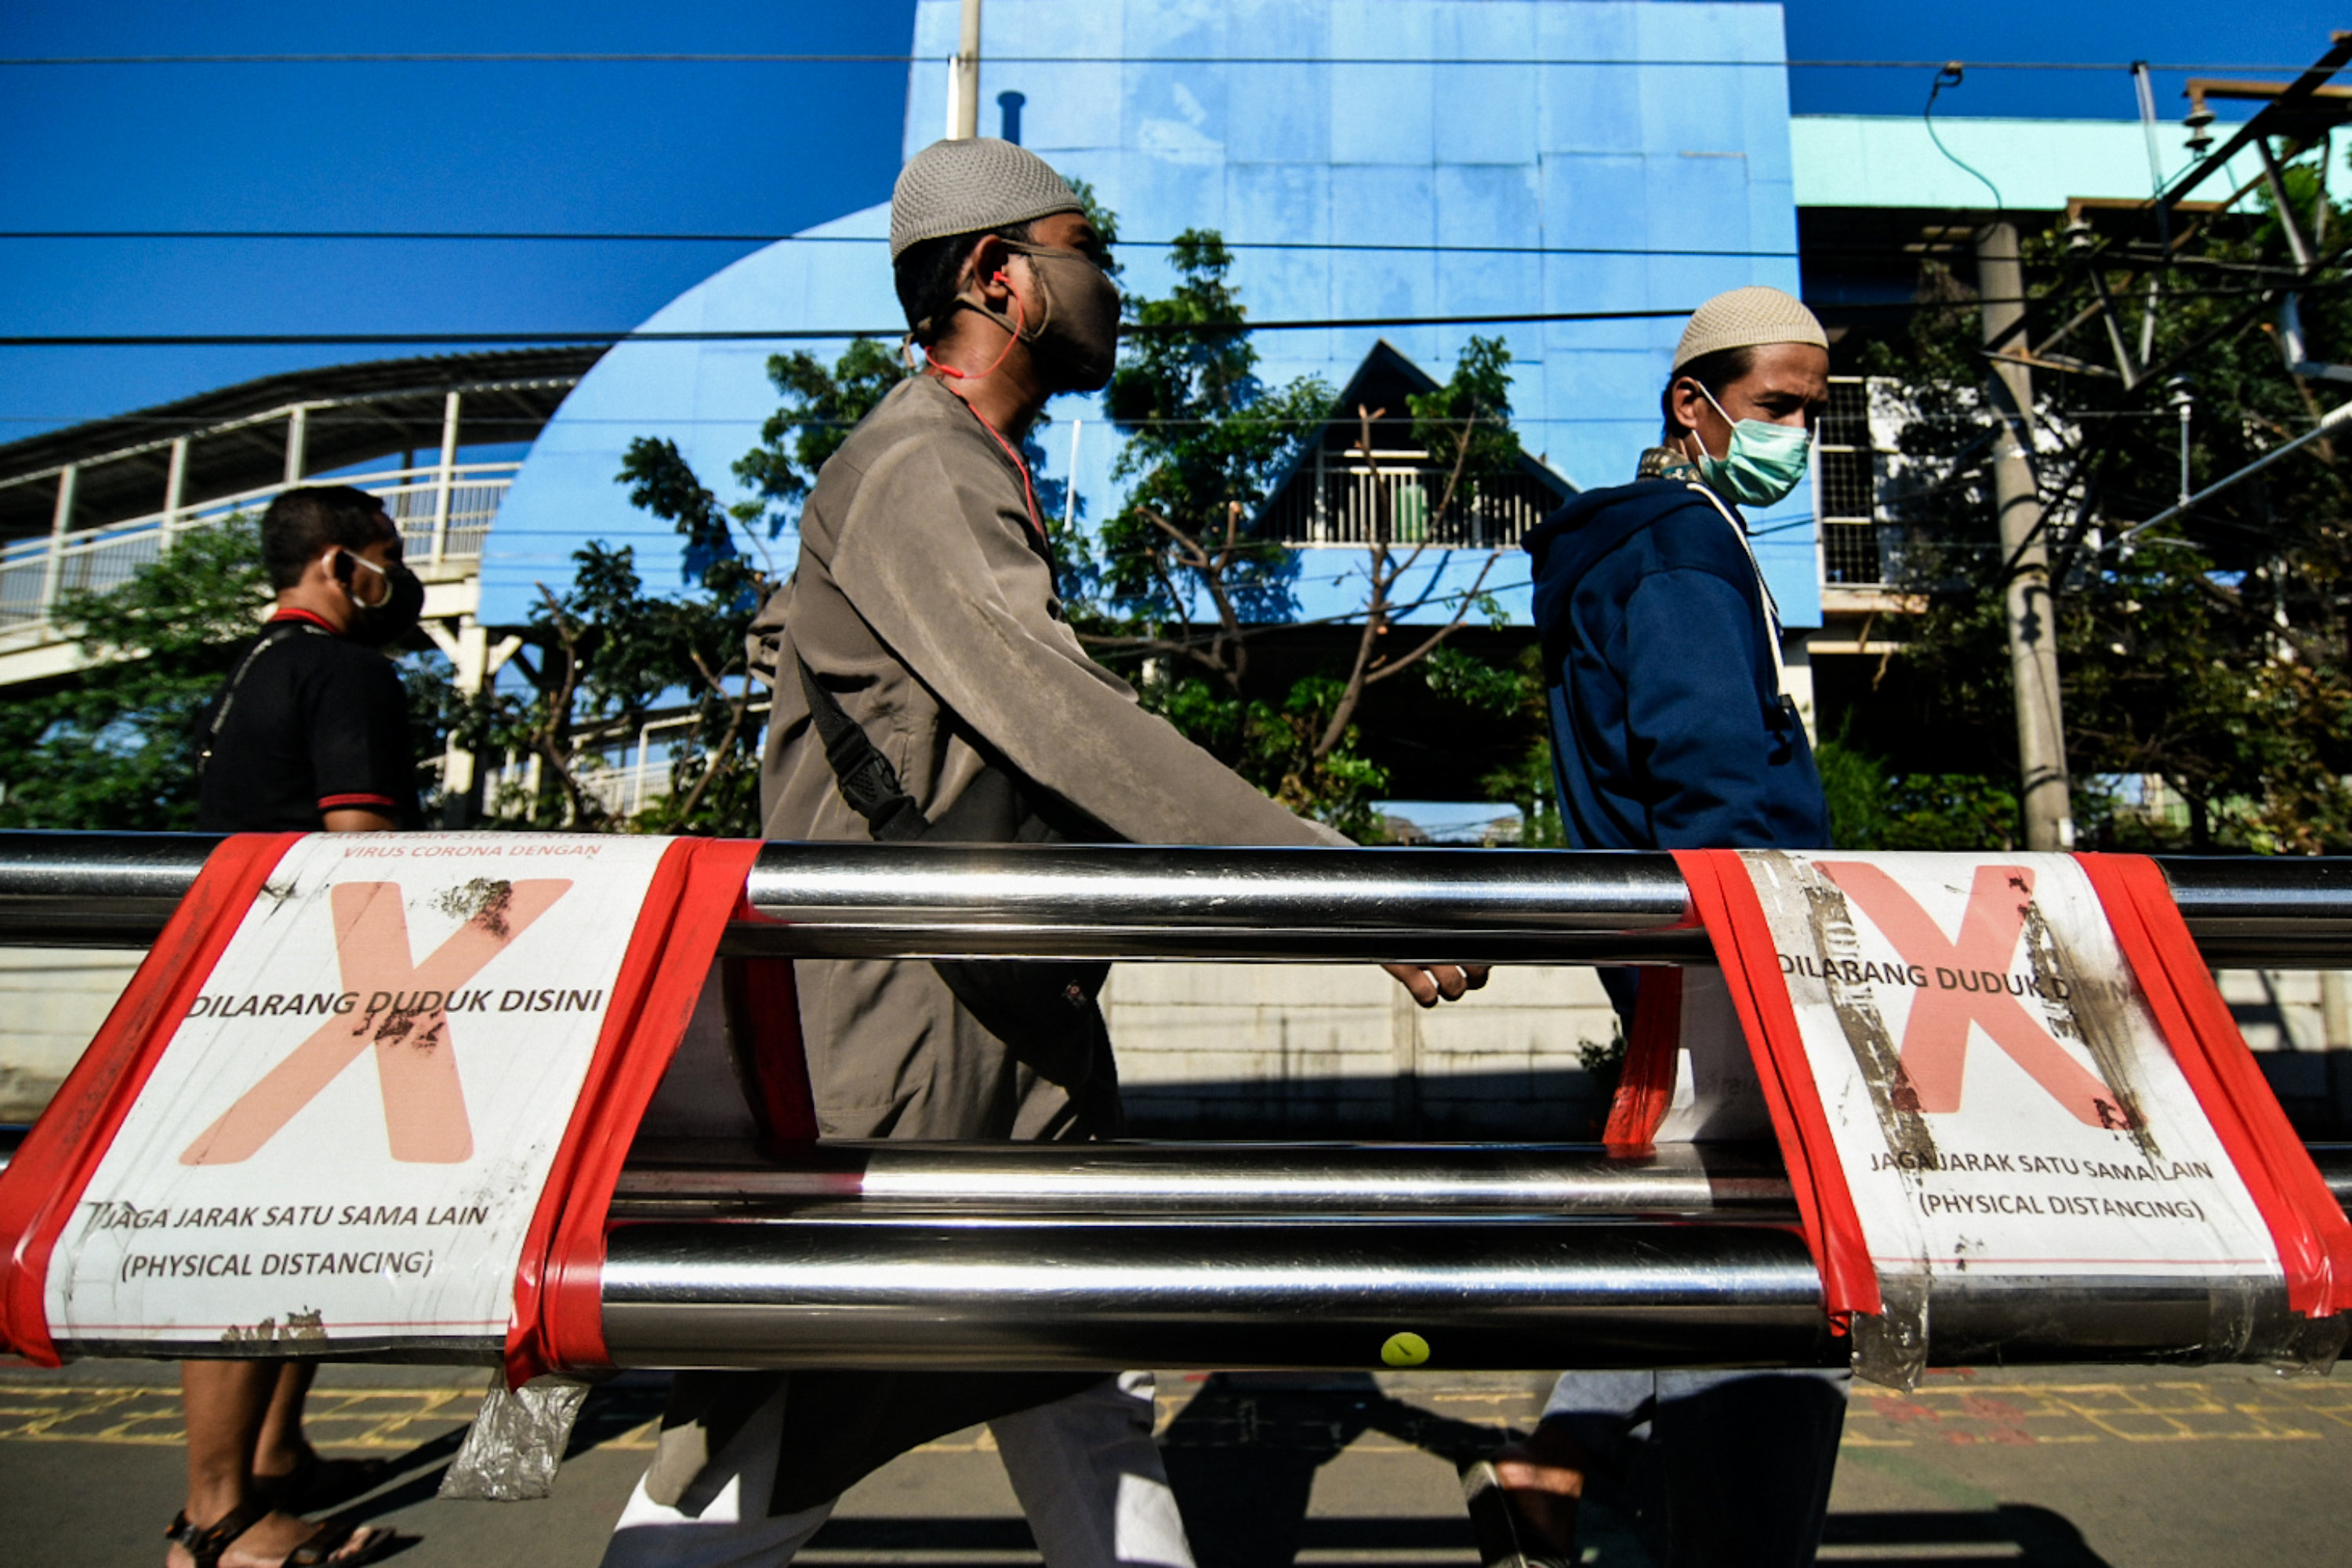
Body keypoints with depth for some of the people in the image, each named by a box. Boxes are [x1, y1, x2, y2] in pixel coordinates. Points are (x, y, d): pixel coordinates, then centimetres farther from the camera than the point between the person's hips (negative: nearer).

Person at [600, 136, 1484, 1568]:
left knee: (1086, 1405, 14)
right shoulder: (914, 476, -15)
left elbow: (785, 629, 28)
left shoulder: (986, 478, 17)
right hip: (896, 1033, -9)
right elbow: (1074, 728, -28)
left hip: (1027, 1030, 10)